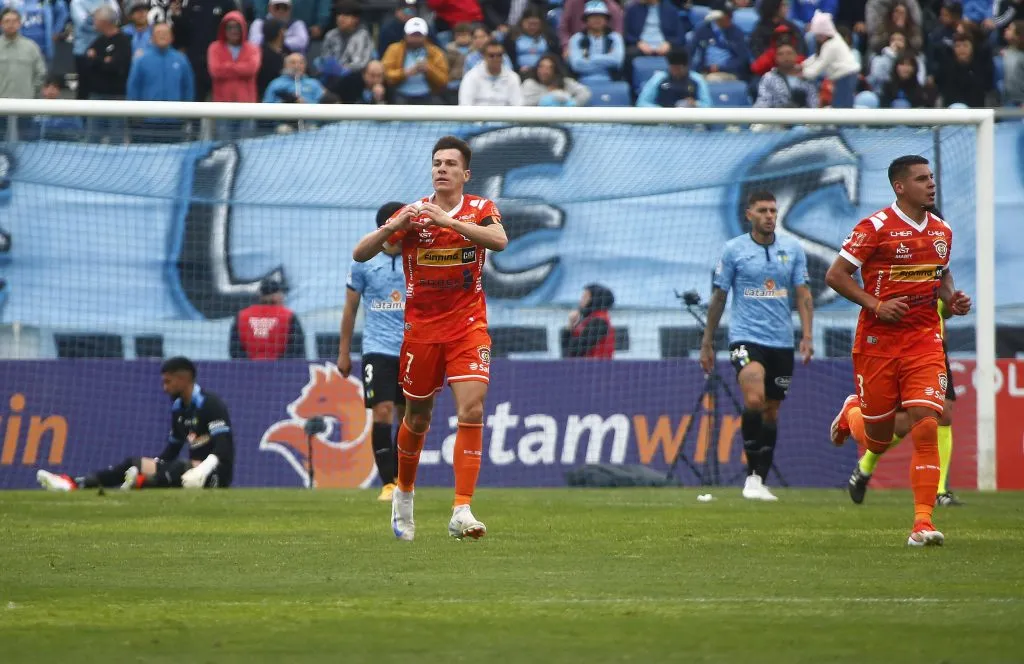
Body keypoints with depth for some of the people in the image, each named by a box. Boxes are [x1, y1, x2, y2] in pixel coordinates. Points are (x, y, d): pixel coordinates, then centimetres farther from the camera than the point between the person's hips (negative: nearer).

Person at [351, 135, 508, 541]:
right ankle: (404, 493, 36)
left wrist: (449, 220, -33)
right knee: (417, 417, 11)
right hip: (421, 329, 1)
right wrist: (393, 227, -22)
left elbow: (499, 240, -24)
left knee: (472, 411, -17)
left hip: (468, 328, -1)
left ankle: (462, 512, -19)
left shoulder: (480, 210, -2)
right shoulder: (413, 213, 0)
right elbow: (360, 254, -4)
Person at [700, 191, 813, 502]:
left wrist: (807, 336, -3)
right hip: (746, 338, -4)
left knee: (771, 412, 7)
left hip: (782, 342, 4)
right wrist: (707, 342, 7)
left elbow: (803, 294, 8)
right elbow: (719, 297, 6)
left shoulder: (793, 249, 7)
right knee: (754, 400, -24)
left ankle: (760, 481, 16)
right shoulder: (733, 250, 0)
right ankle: (752, 474, -15)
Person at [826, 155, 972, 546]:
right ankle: (851, 414, 45)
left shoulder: (942, 231, 9)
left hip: (925, 341, 3)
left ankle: (923, 521, -13)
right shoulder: (875, 227, -9)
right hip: (878, 341, -3)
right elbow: (835, 275, -7)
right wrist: (875, 305, -17)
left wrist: (952, 300, 5)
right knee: (878, 440, 8)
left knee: (926, 426, -14)